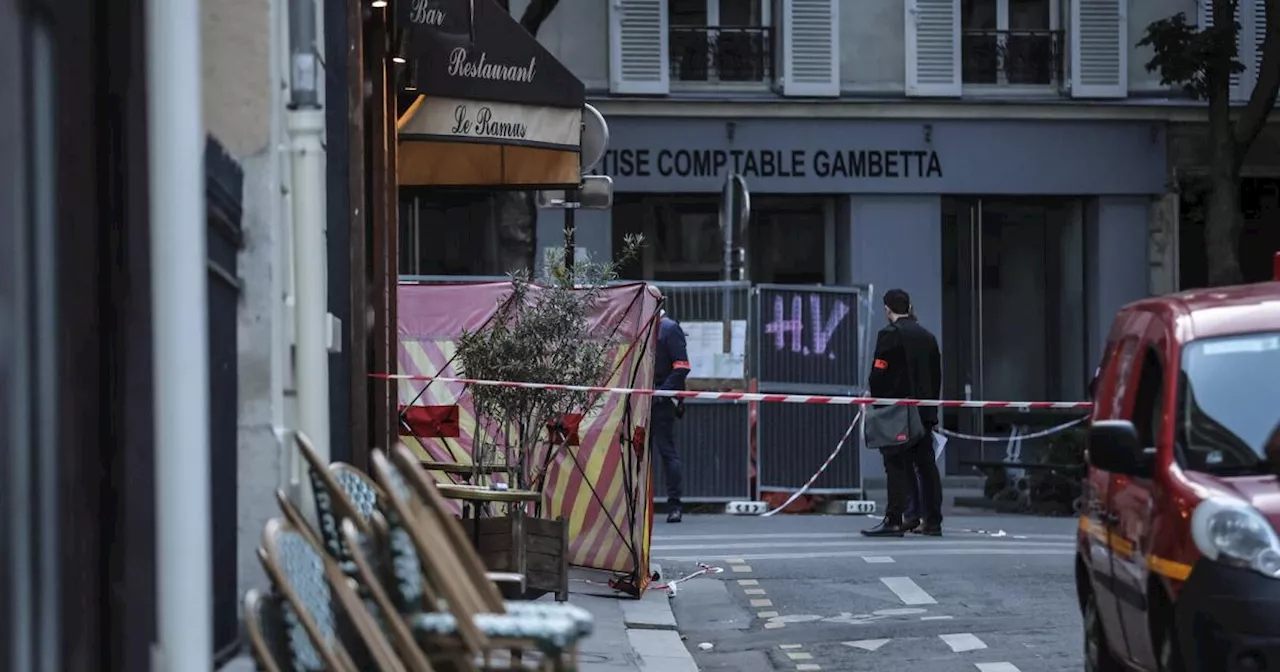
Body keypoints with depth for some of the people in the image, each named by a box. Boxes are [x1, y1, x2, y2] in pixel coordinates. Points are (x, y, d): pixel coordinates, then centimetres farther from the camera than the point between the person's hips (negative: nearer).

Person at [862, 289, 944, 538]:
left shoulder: (890, 334, -7)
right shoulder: (927, 337, 14)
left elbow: (880, 372, -12)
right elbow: (936, 375, 16)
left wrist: (874, 397, -2)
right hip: (925, 411, 6)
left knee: (898, 466, -8)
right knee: (926, 465, 8)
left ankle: (894, 520, -11)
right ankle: (932, 521, 9)